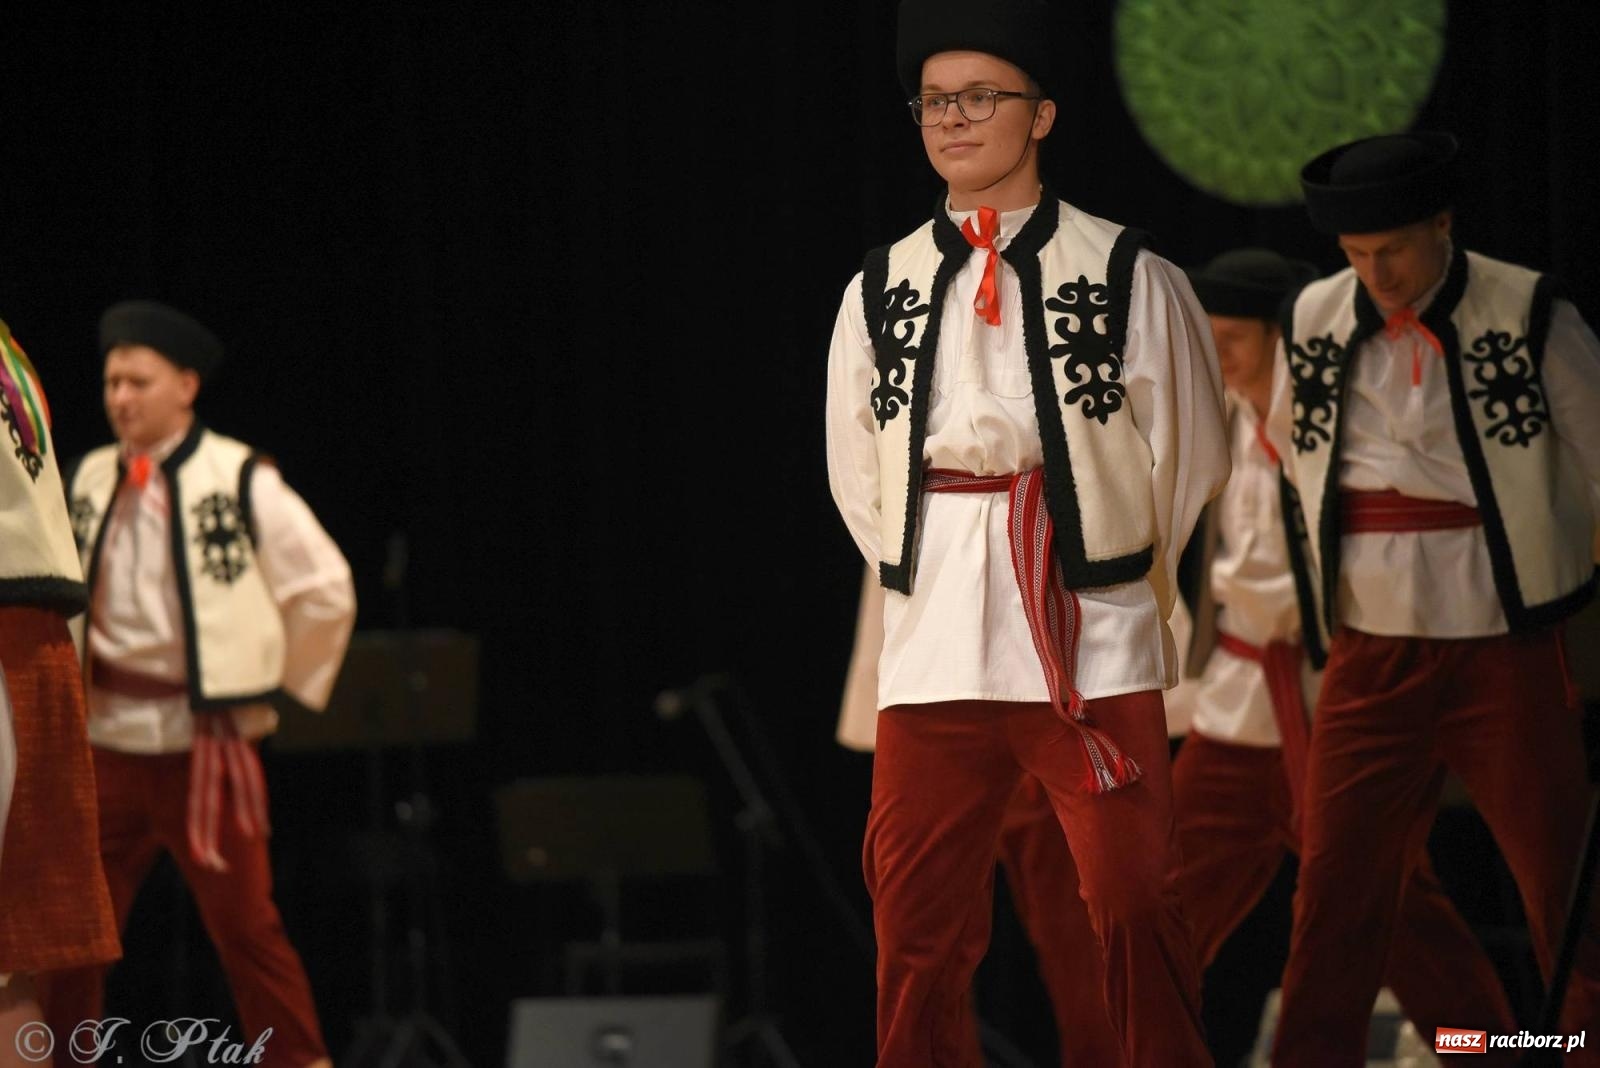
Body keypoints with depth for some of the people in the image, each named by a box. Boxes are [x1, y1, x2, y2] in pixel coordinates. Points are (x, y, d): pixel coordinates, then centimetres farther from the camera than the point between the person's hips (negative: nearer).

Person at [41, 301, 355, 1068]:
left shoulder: (241, 481, -6)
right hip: (107, 739, 4)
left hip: (203, 741, -4)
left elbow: (325, 592, -1)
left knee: (245, 924, -2)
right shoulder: (89, 481, 6)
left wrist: (277, 689, 2)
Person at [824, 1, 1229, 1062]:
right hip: (934, 655, 3)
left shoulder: (1132, 279, 0)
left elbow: (1189, 453, 8)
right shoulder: (880, 292, 9)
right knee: (917, 922, 4)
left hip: (1096, 649, -3)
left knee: (1139, 913, -5)